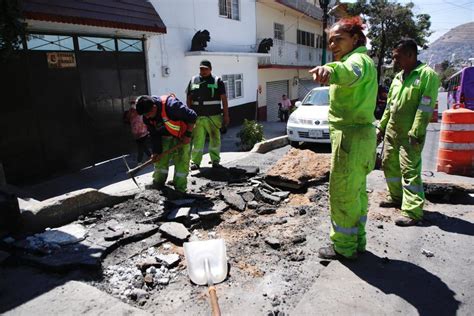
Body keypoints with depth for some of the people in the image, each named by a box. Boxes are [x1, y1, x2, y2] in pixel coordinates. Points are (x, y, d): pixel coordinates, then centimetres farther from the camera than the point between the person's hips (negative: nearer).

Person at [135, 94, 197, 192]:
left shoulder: (171, 105, -37)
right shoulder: (147, 118, -15)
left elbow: (192, 116, -27)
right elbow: (154, 134, -4)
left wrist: (188, 135, -22)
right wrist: (155, 151, -9)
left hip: (182, 135, -5)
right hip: (165, 136, 5)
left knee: (181, 162, -7)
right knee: (160, 159, 3)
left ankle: (180, 189, 3)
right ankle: (157, 185, 17)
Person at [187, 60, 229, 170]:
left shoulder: (217, 81, 4)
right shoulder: (193, 81, 11)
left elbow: (224, 99, 1)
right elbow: (189, 99, 15)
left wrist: (226, 115, -3)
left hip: (214, 116, -1)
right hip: (197, 116, 2)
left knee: (215, 139, 5)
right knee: (197, 140, 0)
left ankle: (215, 160, 19)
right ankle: (195, 161, 7)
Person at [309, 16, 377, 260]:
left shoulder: (359, 59, -16)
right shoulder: (361, 61, 18)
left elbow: (350, 72, -41)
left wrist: (331, 70, -62)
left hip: (351, 136, -11)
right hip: (360, 133, 11)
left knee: (342, 194, -1)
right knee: (356, 192, 18)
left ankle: (344, 247, 14)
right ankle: (357, 242, 32)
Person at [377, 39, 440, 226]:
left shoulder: (427, 75, -9)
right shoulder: (398, 77, 14)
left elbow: (425, 108, -16)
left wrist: (415, 134, -20)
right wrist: (381, 127, 17)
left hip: (409, 135, -8)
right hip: (391, 132, 8)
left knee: (410, 171, -8)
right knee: (389, 165, 16)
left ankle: (413, 212, -2)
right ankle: (397, 198, 34)